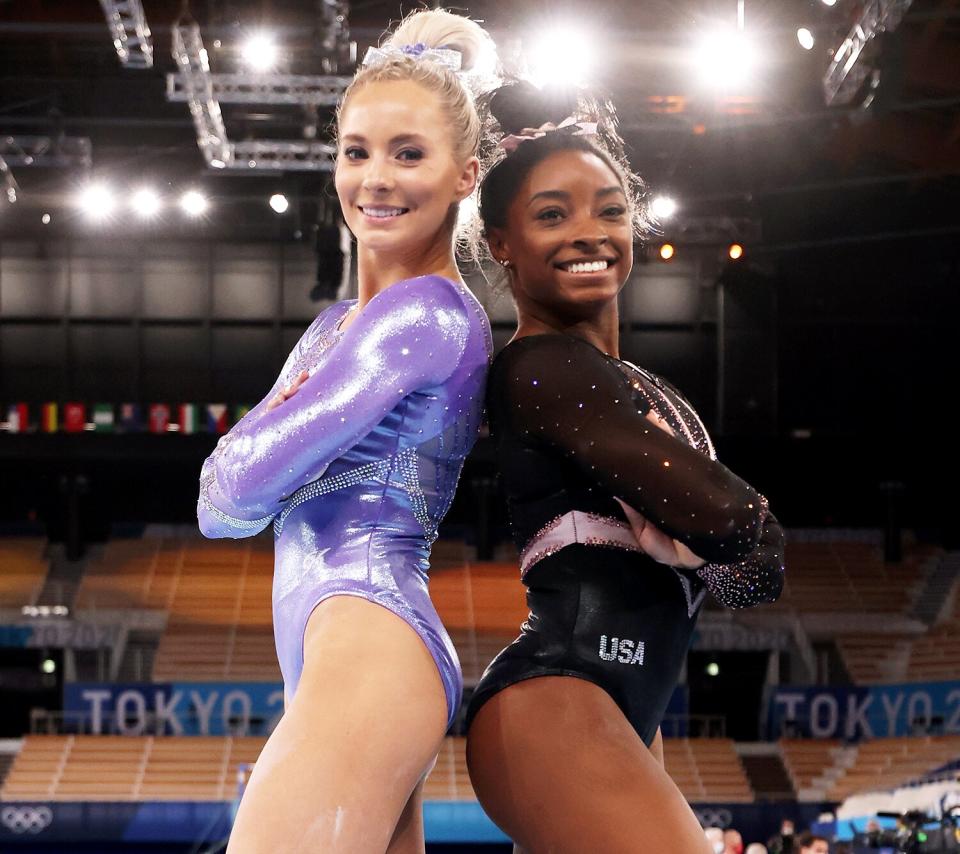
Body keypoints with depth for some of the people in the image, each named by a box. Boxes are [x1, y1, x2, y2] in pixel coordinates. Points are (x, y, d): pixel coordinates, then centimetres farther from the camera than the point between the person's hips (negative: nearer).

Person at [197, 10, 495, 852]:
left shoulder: (429, 314, -8)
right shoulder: (336, 326, 22)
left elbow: (241, 490, -12)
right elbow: (219, 505, 20)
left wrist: (235, 471, 10)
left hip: (368, 648, -10)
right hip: (327, 659, 10)